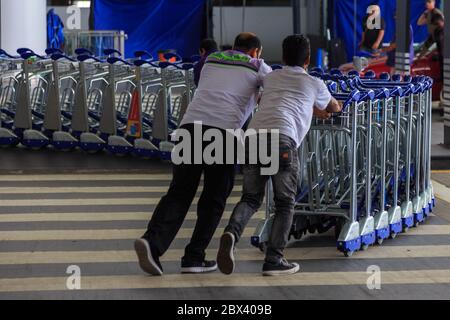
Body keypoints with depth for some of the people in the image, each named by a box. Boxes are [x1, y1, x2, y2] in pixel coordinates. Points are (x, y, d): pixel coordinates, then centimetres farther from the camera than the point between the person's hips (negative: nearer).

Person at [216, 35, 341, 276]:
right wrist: (327, 109, 67)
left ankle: (232, 232, -14)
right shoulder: (314, 84, 23)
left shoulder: (270, 78, 31)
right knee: (285, 204, 12)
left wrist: (314, 110, 63)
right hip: (282, 140, -3)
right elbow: (334, 107, 44)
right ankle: (274, 260, 3)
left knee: (251, 198, 16)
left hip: (253, 137, 3)